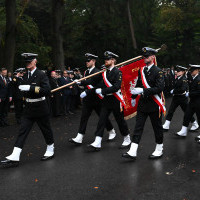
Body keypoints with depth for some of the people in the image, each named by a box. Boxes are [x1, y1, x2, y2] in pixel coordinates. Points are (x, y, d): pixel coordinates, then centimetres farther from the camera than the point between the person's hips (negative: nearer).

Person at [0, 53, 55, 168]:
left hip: (40, 108, -6)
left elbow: (47, 91, -25)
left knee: (46, 130, 9)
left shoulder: (41, 75, -12)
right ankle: (15, 158, -3)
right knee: (23, 131, -1)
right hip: (29, 109, 6)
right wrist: (23, 89, 5)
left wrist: (30, 88, -28)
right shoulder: (26, 76, 10)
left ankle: (50, 151, 31)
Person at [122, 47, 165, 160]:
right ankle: (133, 152, -1)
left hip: (154, 104, -5)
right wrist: (134, 97, 19)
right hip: (142, 104, 6)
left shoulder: (158, 71, -11)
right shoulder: (141, 70, 8)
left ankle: (159, 150, 25)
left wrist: (143, 91, -26)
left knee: (157, 127, 8)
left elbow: (160, 88, -22)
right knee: (138, 127, 0)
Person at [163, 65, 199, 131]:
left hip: (182, 98, -7)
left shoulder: (184, 79, -16)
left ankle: (195, 124, 25)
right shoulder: (177, 79, 6)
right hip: (175, 97, 7)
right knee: (170, 111, 2)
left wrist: (174, 91, -21)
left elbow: (183, 89, -28)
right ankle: (166, 126, 5)